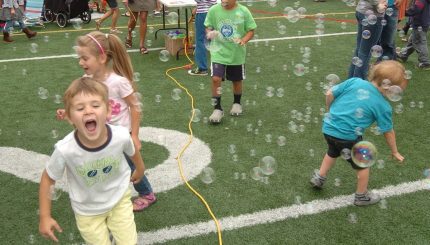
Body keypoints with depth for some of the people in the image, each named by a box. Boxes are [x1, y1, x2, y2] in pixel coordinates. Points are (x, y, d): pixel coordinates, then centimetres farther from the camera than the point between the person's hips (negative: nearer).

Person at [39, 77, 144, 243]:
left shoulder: (121, 136, -30)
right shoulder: (65, 150, -33)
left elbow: (133, 152, -4)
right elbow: (48, 179, -13)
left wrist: (140, 169, 15)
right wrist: (45, 217, -9)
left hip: (120, 200, 1)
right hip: (87, 211, -1)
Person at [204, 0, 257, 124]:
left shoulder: (243, 11, -10)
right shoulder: (213, 10, -7)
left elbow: (251, 31, -3)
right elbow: (208, 27, 5)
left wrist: (243, 40, -22)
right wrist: (210, 33, -18)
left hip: (237, 54, 0)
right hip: (219, 52, 0)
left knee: (237, 80, 14)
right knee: (216, 79, -14)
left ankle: (237, 103, 42)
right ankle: (218, 109, 3)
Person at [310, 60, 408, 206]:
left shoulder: (354, 81, -3)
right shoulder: (383, 106, -8)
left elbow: (330, 94, 0)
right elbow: (388, 132, 2)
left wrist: (330, 111, 19)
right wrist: (395, 152, 18)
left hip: (328, 128, 5)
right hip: (348, 137, -4)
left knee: (333, 152, 36)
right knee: (363, 164, 21)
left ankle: (319, 178, 47)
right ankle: (361, 196, 37)